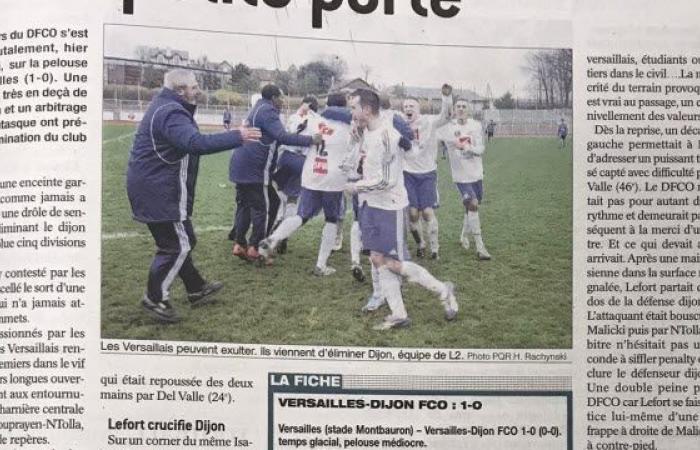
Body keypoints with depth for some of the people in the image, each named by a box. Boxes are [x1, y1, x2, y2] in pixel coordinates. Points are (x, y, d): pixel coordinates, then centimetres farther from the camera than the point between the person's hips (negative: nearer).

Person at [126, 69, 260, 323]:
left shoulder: (165, 108, 16)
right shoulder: (171, 114, -21)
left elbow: (187, 140, 17)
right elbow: (197, 143, -36)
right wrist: (237, 137, -33)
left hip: (152, 188, 11)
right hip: (160, 192, -11)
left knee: (177, 241, 19)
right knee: (177, 245, -3)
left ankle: (196, 290, 31)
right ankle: (155, 299, 6)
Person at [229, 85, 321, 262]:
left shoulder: (258, 110, 21)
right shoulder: (267, 111, -12)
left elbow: (274, 137, 22)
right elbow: (282, 137, -24)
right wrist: (311, 140, -23)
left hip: (240, 166, 10)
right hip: (254, 169, -10)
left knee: (244, 205, 14)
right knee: (263, 207, -2)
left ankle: (239, 244, 14)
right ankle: (254, 248, 1)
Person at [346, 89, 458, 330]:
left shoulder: (386, 136, -22)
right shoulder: (366, 132, 7)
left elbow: (385, 181, -24)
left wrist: (356, 187, -12)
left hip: (389, 206, -9)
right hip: (370, 204, 9)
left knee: (393, 263, -4)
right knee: (378, 259, 6)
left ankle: (443, 290, 14)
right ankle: (398, 315, 12)